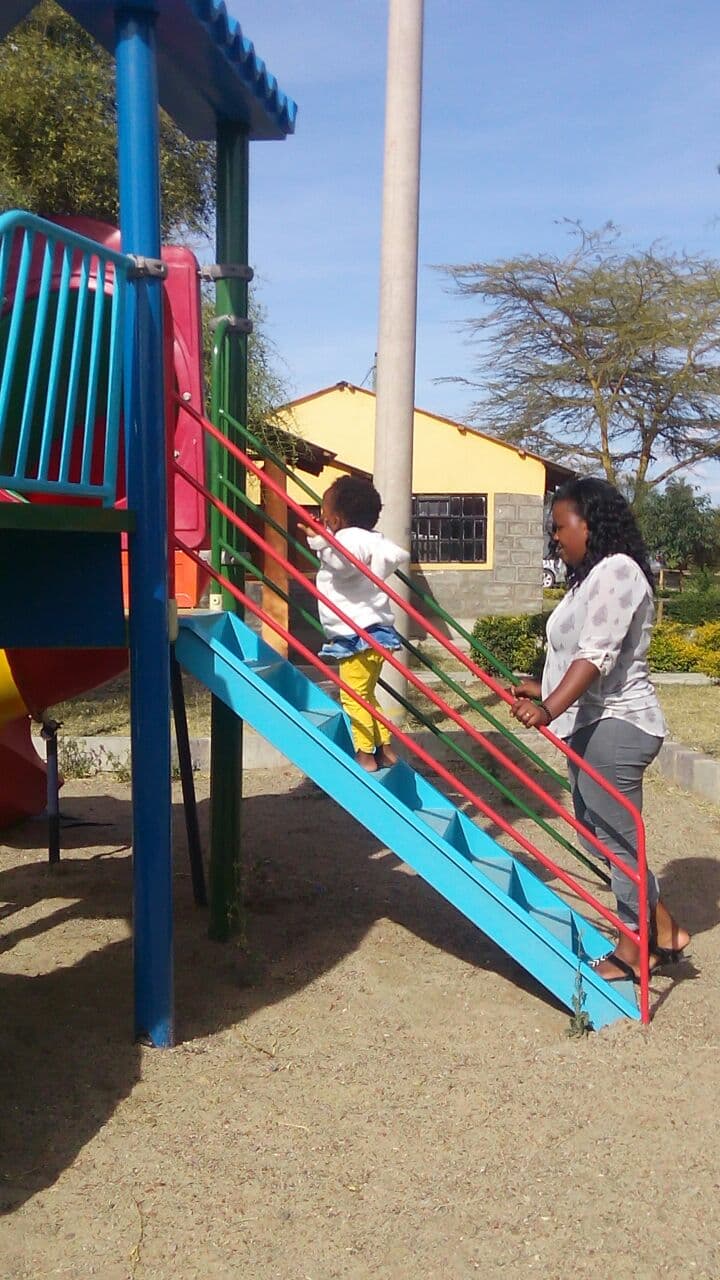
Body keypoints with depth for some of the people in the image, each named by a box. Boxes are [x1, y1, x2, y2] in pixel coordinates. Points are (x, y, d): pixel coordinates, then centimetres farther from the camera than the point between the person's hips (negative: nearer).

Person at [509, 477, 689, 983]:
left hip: (616, 727, -11)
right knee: (597, 835, 13)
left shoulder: (616, 570, -13)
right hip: (594, 725, 11)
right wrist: (543, 689, 29)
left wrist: (550, 708, -33)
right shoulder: (594, 575, 18)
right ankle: (662, 931, 23)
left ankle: (638, 948, 12)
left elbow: (597, 655, -24)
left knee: (615, 838, -2)